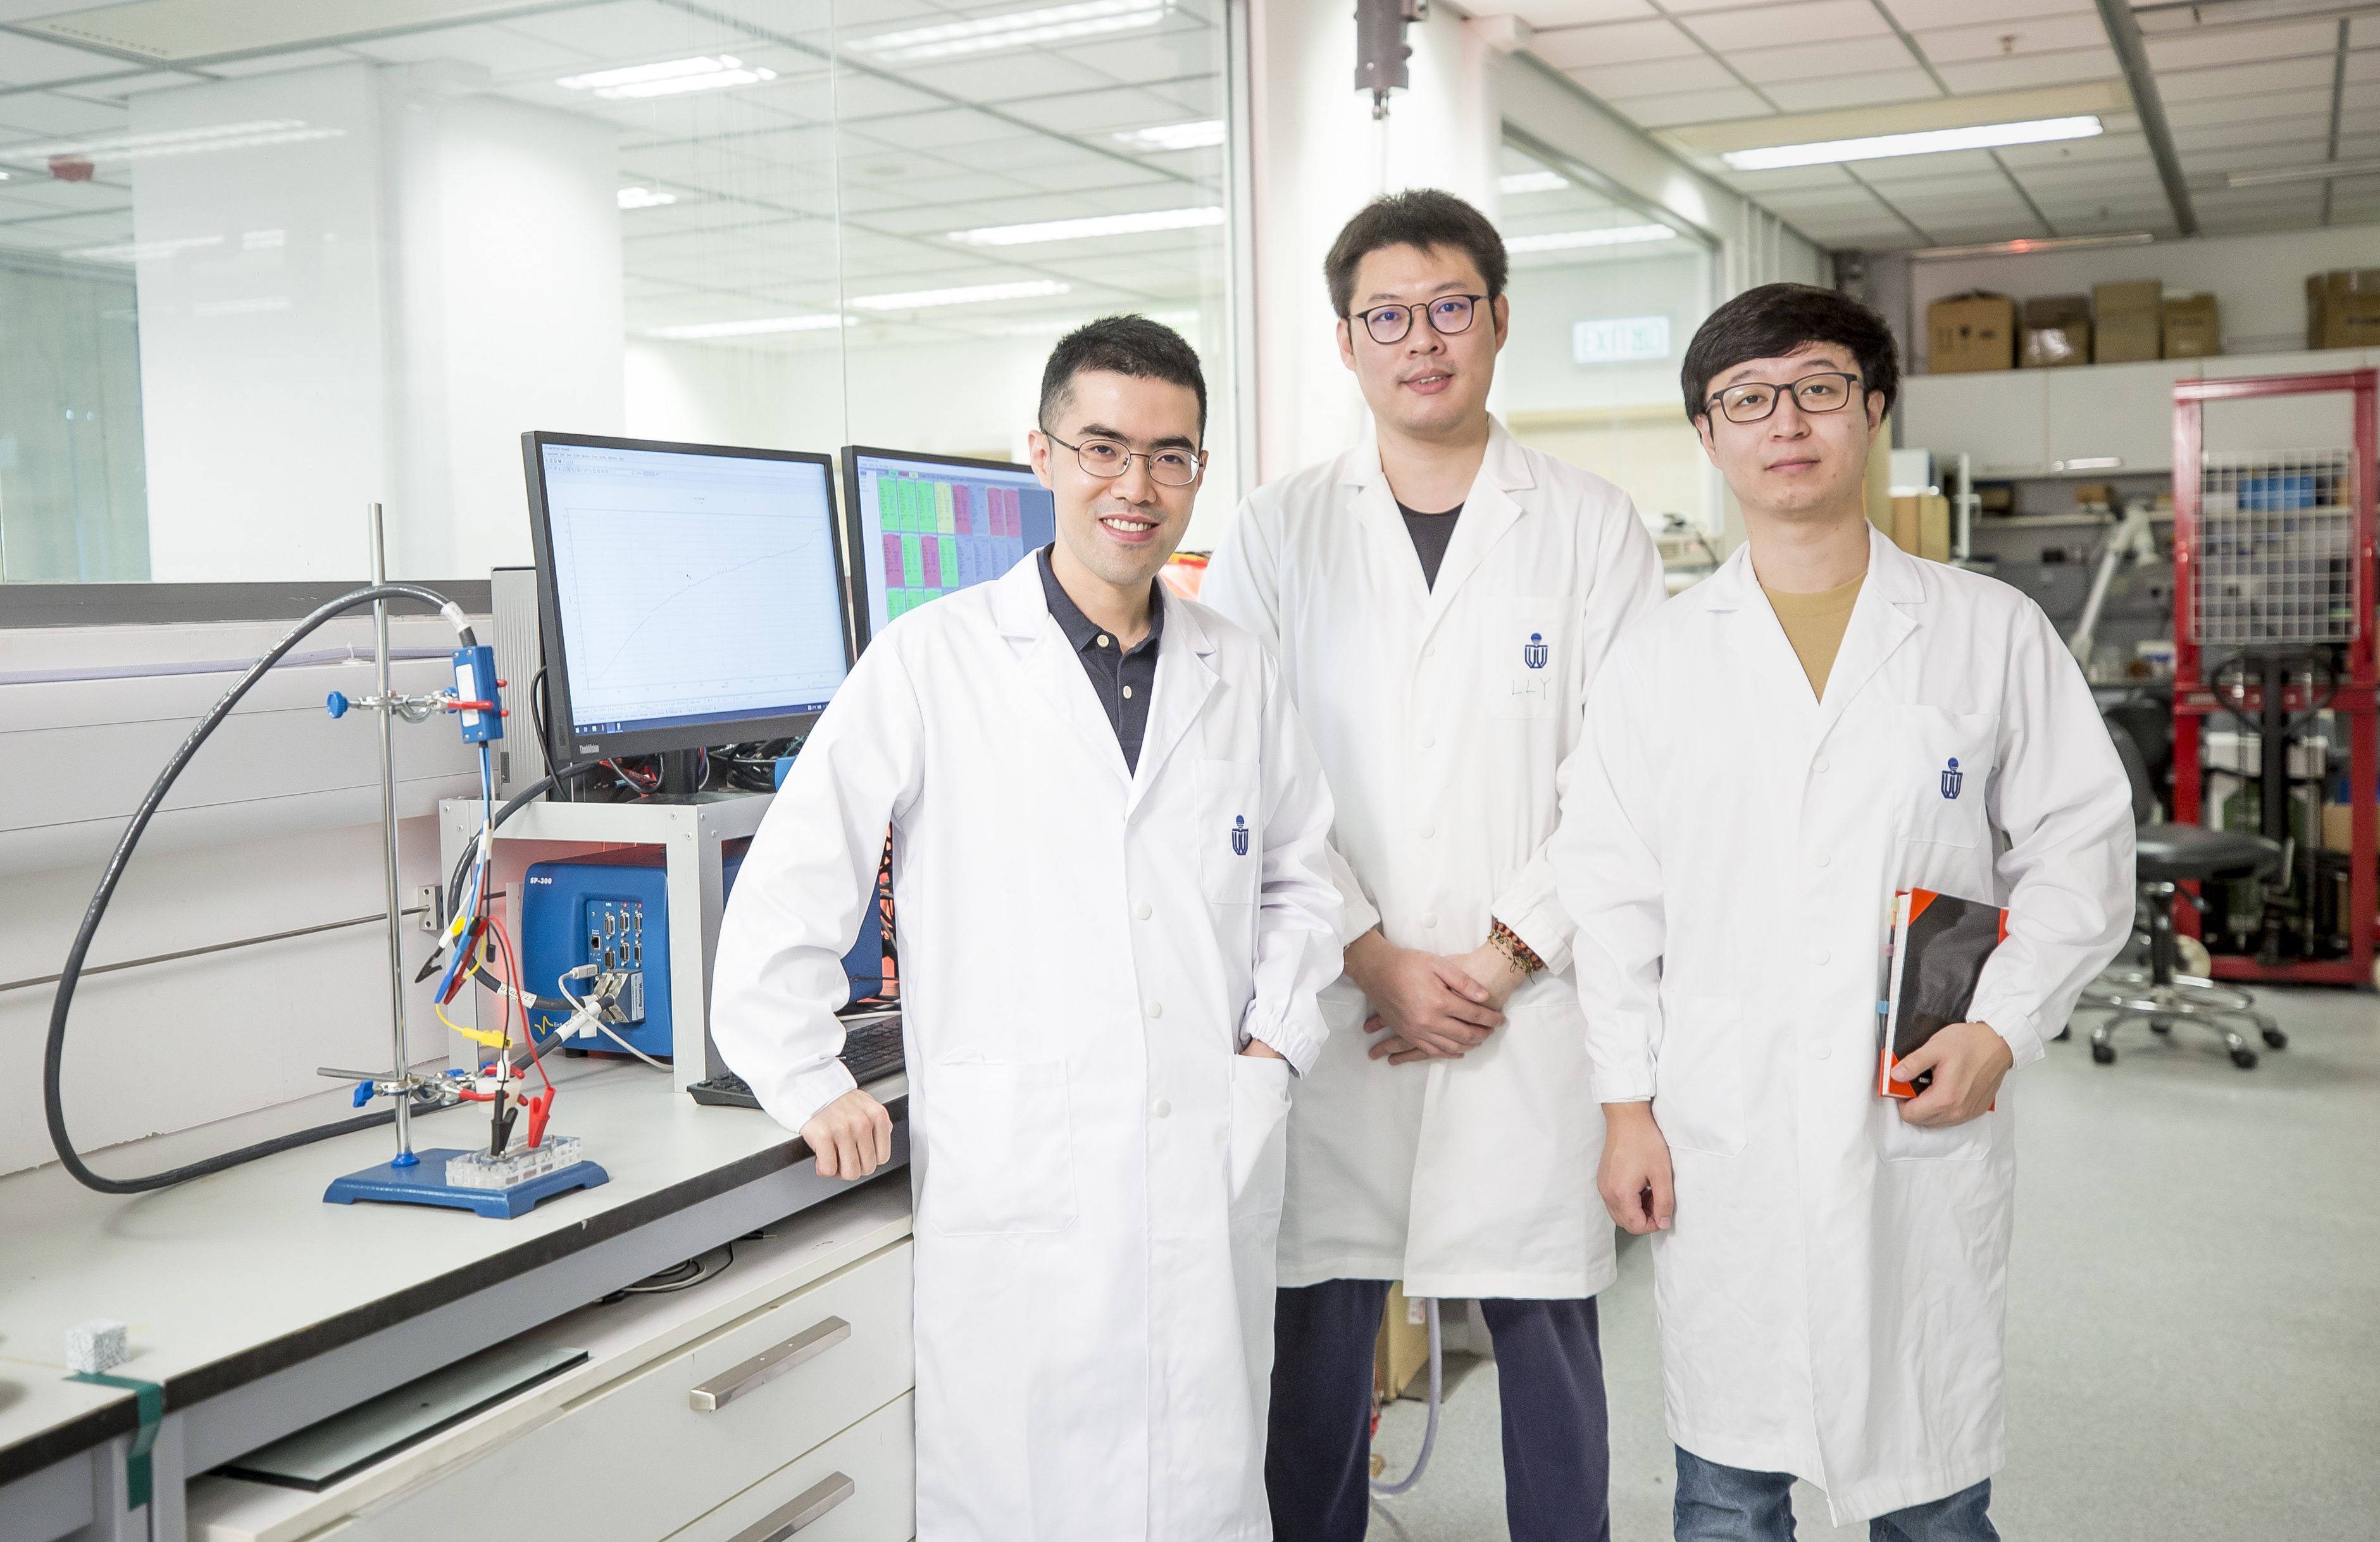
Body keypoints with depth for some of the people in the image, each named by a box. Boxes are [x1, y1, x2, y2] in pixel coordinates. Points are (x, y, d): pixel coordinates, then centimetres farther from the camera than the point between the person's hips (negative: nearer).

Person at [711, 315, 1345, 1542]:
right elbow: (789, 890, -3)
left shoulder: (1239, 674, 10)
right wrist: (813, 1091, -4)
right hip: (1018, 1186, -4)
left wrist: (1277, 1039, 10)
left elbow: (1299, 877, 22)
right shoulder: (933, 661, -4)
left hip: (1214, 1177, 4)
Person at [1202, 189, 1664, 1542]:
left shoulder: (1595, 529, 5)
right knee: (1318, 1323, 7)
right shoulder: (1279, 532, 7)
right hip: (1330, 1008, 1)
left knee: (1546, 1324, 8)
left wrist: (1500, 962, -9)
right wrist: (1376, 958, -8)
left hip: (1533, 1012, 0)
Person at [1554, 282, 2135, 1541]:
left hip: (1928, 1126, 0)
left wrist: (2000, 1029, -9)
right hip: (1719, 1139, 1)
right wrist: (1626, 1105, 0)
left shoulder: (1994, 633, 4)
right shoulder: (1658, 658, 6)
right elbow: (1614, 893, 5)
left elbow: (2080, 848, 4)